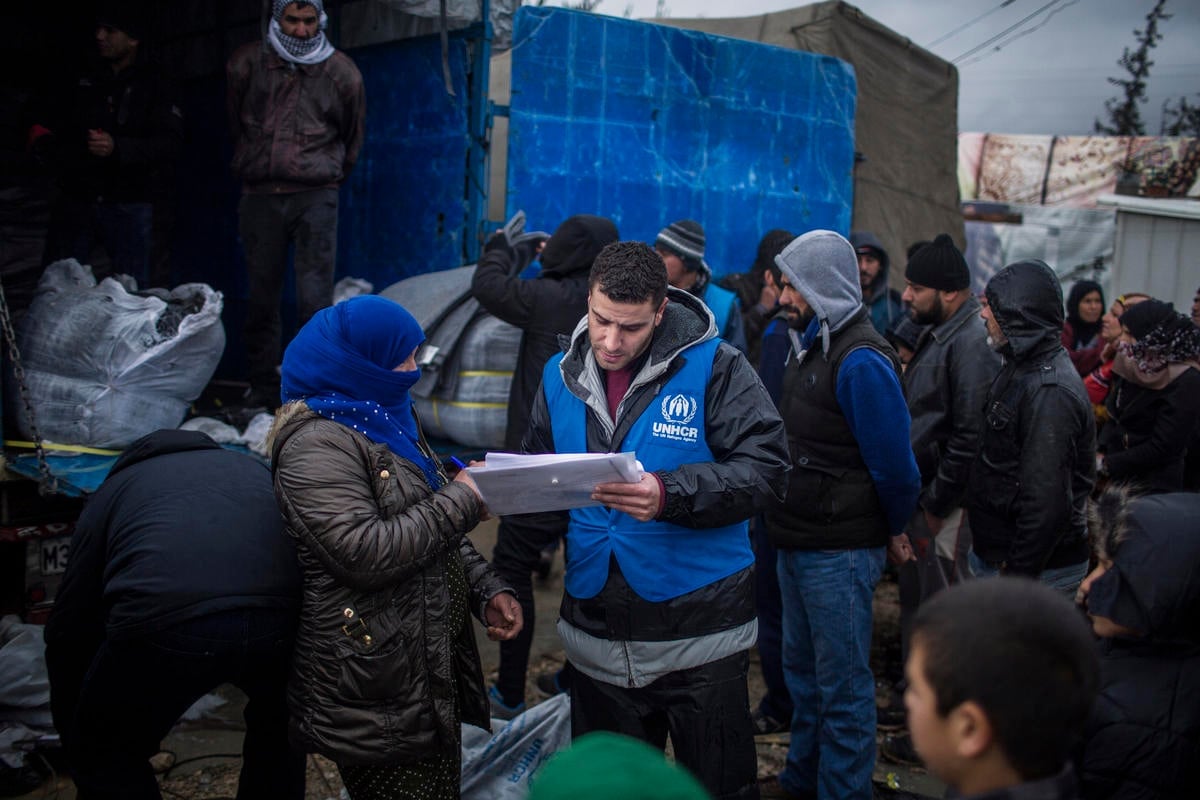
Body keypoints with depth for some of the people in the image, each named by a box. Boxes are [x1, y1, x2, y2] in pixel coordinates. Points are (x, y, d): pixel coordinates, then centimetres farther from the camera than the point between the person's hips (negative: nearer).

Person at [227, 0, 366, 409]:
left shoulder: (341, 73, 4)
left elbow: (351, 141, 17)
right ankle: (262, 393, 16)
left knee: (315, 302, -8)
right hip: (259, 196, 2)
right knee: (260, 300, 6)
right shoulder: (245, 64, 6)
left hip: (315, 198, -2)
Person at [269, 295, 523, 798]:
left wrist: (486, 591, 8)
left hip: (434, 666, 9)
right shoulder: (318, 444, -16)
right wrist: (461, 501, -16)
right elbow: (364, 553, -26)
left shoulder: (388, 420, 14)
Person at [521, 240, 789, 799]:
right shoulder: (560, 377, 5)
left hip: (698, 633, -4)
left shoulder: (714, 367, -11)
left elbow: (765, 470, -18)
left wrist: (670, 495, -30)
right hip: (596, 639, 5)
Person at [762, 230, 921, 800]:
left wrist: (894, 531, -5)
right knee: (802, 668, 23)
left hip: (839, 553, -10)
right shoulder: (812, 344, 9)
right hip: (798, 540, 10)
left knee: (842, 686, 4)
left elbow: (893, 463, -19)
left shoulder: (860, 361, -21)